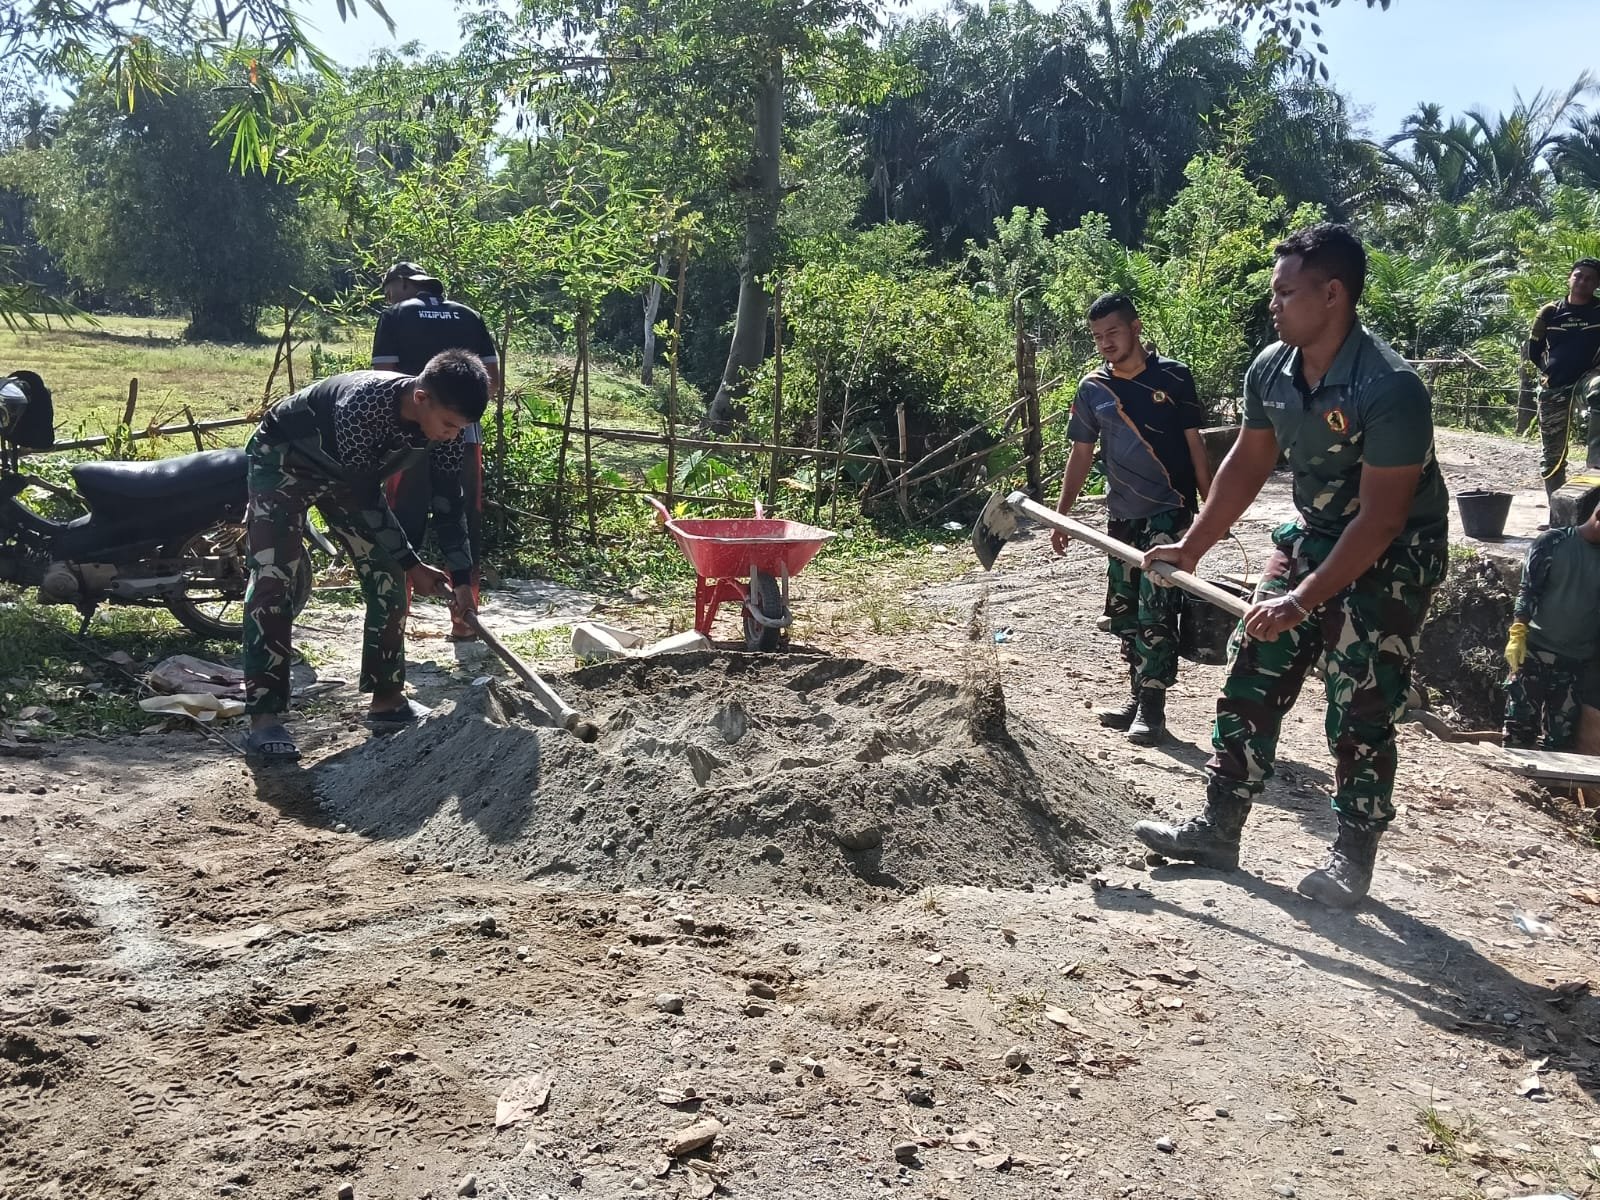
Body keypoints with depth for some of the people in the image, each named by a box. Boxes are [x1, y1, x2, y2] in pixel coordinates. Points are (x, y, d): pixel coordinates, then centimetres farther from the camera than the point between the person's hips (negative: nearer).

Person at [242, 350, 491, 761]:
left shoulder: (442, 422, -21)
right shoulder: (363, 403, -41)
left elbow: (449, 500, -10)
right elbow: (364, 496, -33)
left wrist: (461, 577, -15)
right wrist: (412, 564, -26)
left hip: (345, 470, 7)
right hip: (282, 458, -6)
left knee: (386, 573, 0)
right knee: (272, 579, -17)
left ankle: (387, 699, 10)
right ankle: (264, 717, -15)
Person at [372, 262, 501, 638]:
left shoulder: (396, 316, 2)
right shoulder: (468, 316, 12)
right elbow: (492, 378, 9)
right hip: (464, 434, 3)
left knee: (404, 527, 4)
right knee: (464, 526, 8)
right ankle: (464, 620, 10)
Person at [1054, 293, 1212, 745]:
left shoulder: (1173, 376, -4)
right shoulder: (1092, 388, 5)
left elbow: (1195, 444, -1)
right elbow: (1081, 455, 10)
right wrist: (1061, 515, 6)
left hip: (1169, 511, -5)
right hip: (1122, 515, 5)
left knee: (1155, 613, -9)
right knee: (1123, 612, 11)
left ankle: (1152, 707, -1)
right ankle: (1138, 695, 25)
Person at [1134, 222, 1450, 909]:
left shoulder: (1390, 388, -29)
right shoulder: (1269, 371, -7)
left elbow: (1381, 519, -28)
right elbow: (1248, 463, 8)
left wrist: (1302, 601, -31)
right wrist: (1192, 548, 8)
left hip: (1393, 553, -7)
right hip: (1312, 535, 7)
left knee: (1361, 708, -6)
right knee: (1250, 678, 4)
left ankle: (1352, 859, 12)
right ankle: (1218, 830, 14)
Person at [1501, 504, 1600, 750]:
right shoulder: (1552, 543, -3)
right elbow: (1527, 591, -4)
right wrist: (1517, 634, -15)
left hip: (1580, 662, 3)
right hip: (1535, 650, -3)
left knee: (1561, 738, 4)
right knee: (1520, 725, -2)